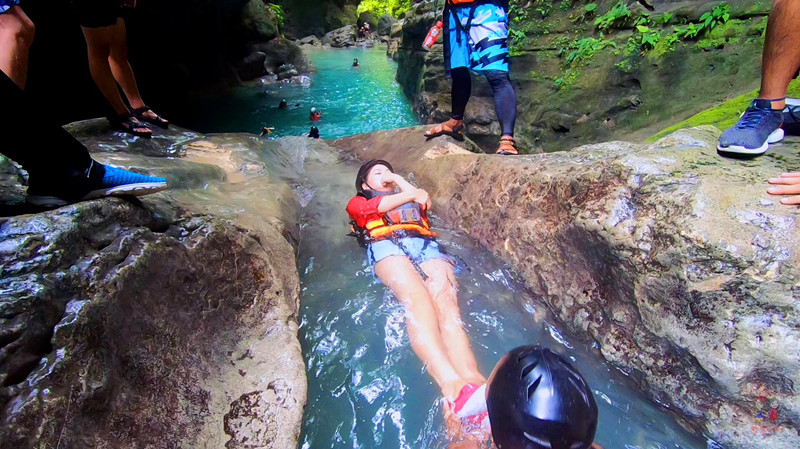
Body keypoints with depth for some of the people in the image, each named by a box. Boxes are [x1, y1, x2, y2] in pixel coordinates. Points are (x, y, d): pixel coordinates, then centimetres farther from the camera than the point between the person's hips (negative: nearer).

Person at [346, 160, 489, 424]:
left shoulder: (410, 199, 45)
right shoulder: (358, 202, 36)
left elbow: (426, 203, 22)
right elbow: (375, 207, 12)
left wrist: (400, 181, 28)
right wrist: (410, 194, 16)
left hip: (426, 246, 3)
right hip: (387, 246, -2)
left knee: (446, 303, -30)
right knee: (417, 300, -35)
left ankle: (472, 381, -54)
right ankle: (452, 386, -56)